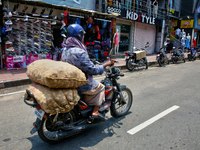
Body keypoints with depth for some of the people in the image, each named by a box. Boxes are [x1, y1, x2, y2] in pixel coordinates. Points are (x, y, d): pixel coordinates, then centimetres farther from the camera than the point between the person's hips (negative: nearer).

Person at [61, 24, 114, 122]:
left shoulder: (65, 50, 5)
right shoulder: (80, 52, -24)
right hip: (82, 85, -9)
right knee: (100, 87, 13)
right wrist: (105, 64, -9)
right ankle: (95, 112, 7)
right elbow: (92, 70, -23)